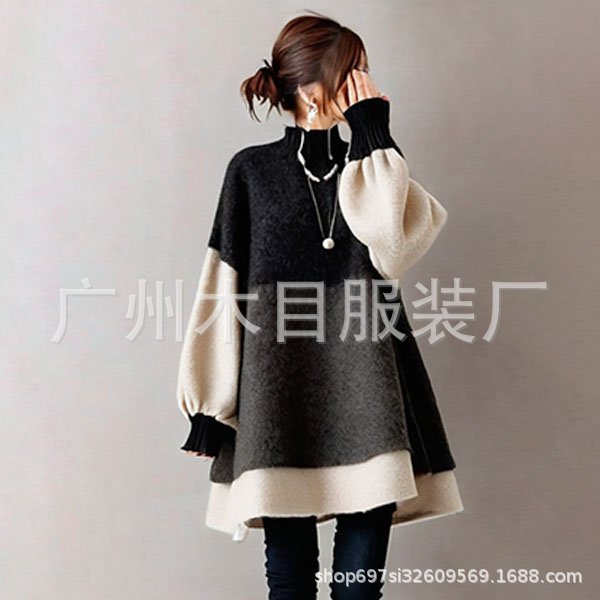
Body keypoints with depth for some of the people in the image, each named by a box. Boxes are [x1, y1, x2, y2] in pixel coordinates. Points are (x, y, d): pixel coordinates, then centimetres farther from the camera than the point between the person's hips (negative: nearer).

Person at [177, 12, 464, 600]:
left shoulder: (371, 165, 14)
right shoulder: (252, 170, 4)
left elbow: (394, 248, -8)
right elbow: (222, 289, 4)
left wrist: (373, 135, -3)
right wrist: (208, 404, 1)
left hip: (365, 392, 3)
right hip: (280, 395, -2)